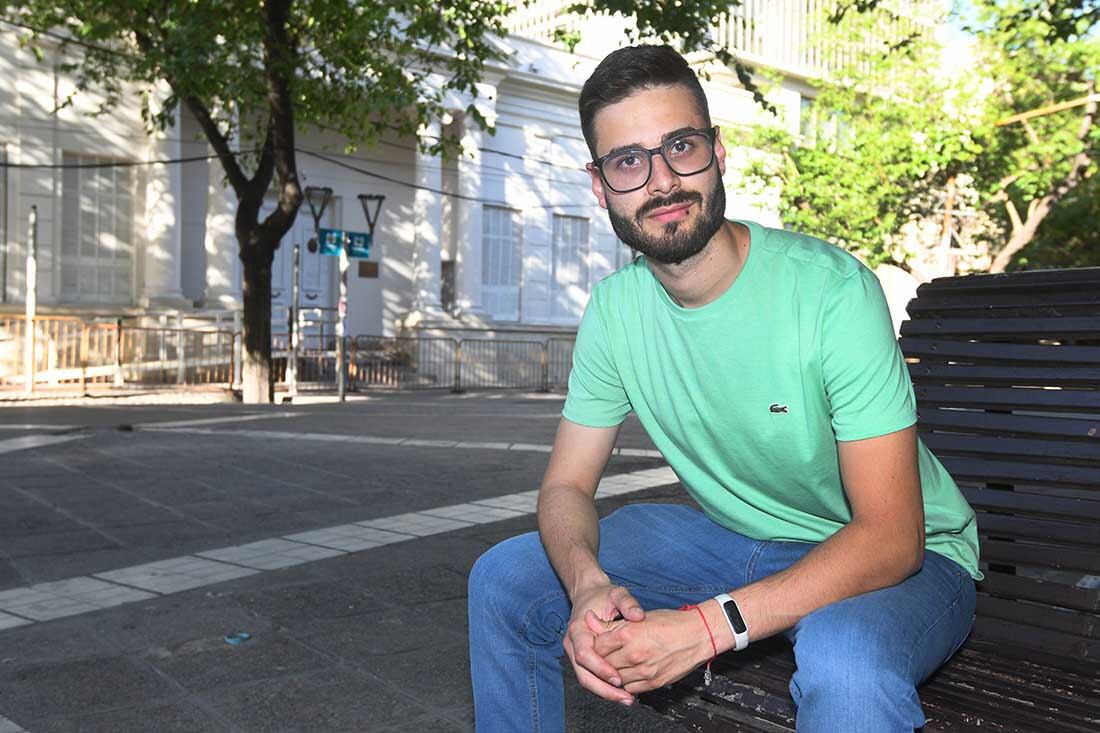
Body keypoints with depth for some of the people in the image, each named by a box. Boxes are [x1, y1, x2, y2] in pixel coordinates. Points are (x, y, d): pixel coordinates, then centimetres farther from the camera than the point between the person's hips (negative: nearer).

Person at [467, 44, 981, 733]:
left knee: (843, 660, -41)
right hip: (733, 539, 5)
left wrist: (708, 626, -36)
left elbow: (890, 536, -26)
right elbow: (568, 483, -4)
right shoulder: (615, 308, -7)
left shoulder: (831, 290, -25)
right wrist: (589, 585, -27)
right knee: (504, 580, -3)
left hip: (898, 558, -5)